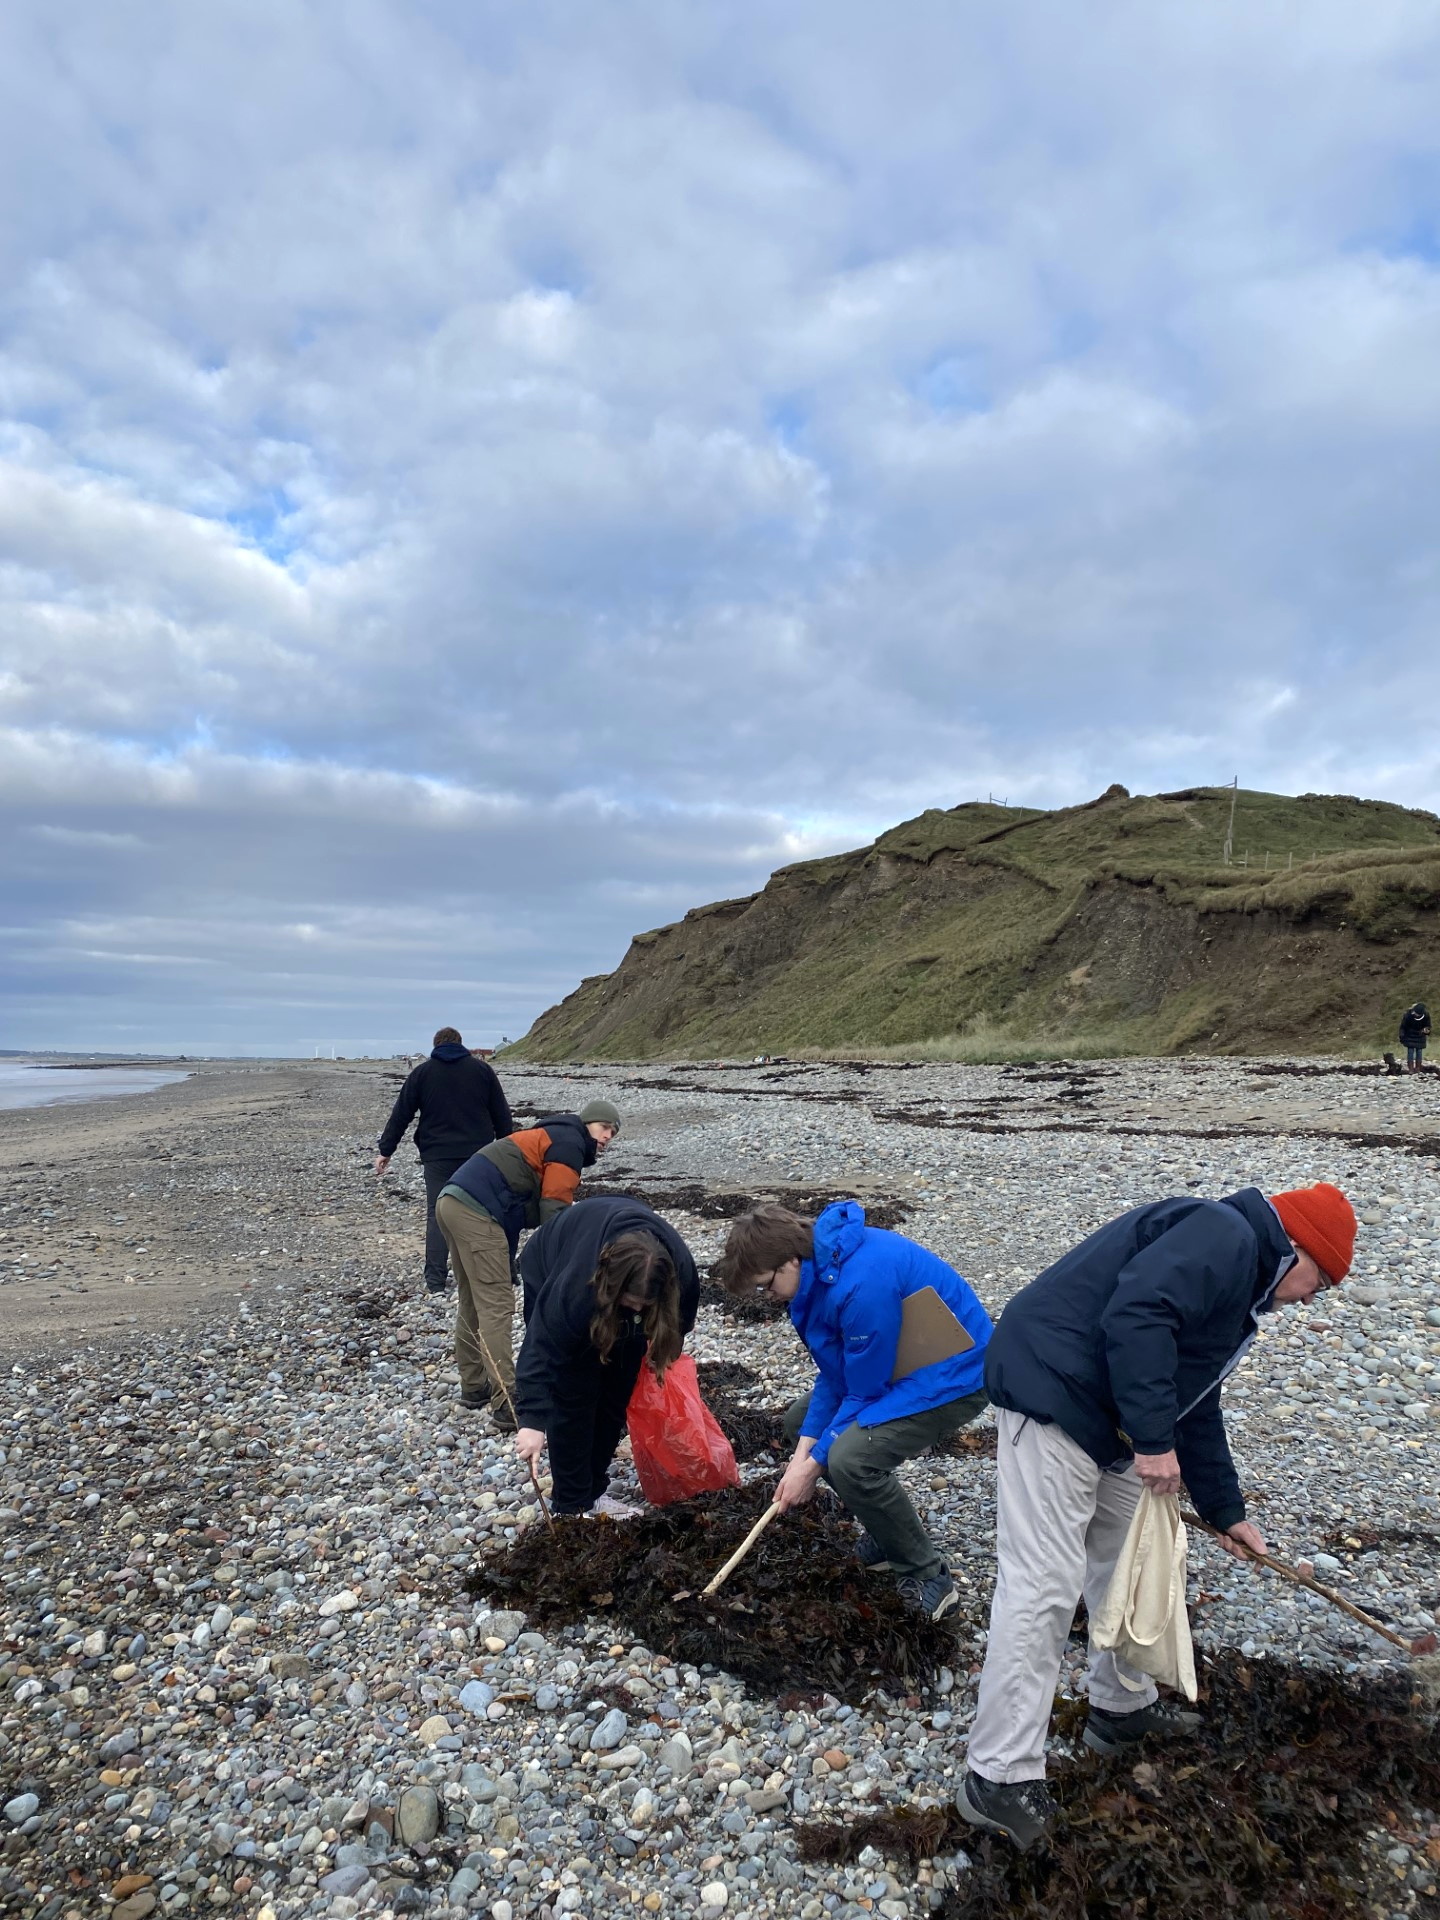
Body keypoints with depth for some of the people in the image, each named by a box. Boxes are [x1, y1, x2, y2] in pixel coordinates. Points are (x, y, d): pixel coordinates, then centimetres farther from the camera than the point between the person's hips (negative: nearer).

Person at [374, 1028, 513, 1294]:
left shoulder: (422, 1072, 5)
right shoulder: (482, 1070, 7)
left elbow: (400, 1114, 5)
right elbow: (502, 1115, 8)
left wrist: (385, 1150, 12)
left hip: (437, 1156, -1)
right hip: (478, 1155, 1)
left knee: (437, 1215, 3)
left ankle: (435, 1282, -1)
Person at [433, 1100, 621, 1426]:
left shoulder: (550, 1139, 29)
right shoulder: (569, 1143, -1)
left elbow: (533, 1207, 25)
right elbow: (554, 1211, -9)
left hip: (451, 1202, 10)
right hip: (477, 1212, -10)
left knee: (472, 1302, 20)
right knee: (496, 1308, -8)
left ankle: (474, 1387, 30)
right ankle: (508, 1404, -7)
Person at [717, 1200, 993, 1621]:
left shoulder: (862, 1284, -34)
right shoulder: (821, 1263, -5)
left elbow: (864, 1394, -23)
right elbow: (833, 1375, 1)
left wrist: (814, 1464, -14)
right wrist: (804, 1451, -7)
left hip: (952, 1375, -10)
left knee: (852, 1458, -28)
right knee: (800, 1420, 11)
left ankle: (928, 1579, -6)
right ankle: (887, 1530, 21)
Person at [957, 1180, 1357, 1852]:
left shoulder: (1238, 1289, 21)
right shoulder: (1226, 1236, -12)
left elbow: (1197, 1410, 29)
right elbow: (1136, 1313, -28)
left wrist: (1226, 1511, 33)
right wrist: (1154, 1439, -22)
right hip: (1053, 1388, -11)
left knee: (1126, 1557, 23)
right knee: (1044, 1583, -8)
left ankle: (1124, 1706, 41)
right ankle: (1000, 1778, 1)